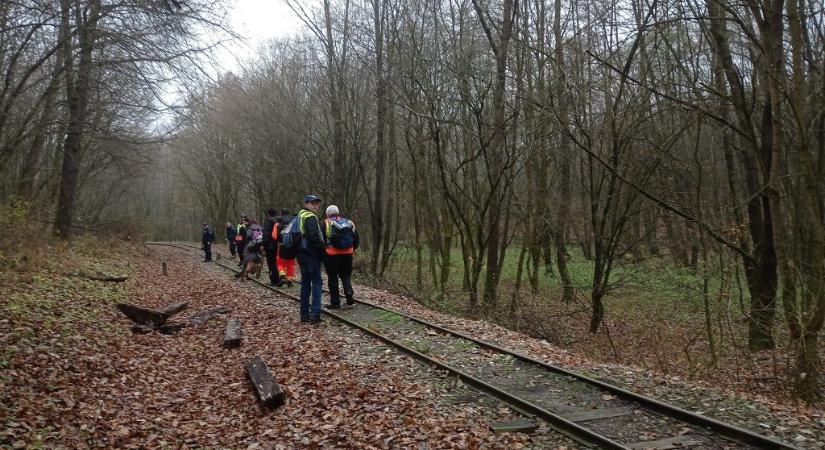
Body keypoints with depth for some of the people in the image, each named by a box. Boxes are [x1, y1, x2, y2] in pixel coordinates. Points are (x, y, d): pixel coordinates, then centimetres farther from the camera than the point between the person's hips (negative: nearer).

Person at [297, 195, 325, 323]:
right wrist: (322, 249, -12)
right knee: (317, 282, -4)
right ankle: (315, 313, -10)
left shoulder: (300, 216, 17)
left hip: (302, 254, 9)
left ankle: (304, 314, 15)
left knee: (305, 283, 12)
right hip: (312, 255, -9)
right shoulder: (310, 217, -13)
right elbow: (314, 237, -24)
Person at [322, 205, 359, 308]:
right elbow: (356, 237, 11)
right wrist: (352, 249, 23)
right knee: (346, 275, 17)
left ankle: (335, 302, 8)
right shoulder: (349, 223, 9)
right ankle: (349, 292, -9)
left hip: (331, 254, -3)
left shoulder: (326, 223, -3)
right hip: (347, 254, 3)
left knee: (332, 278, 6)